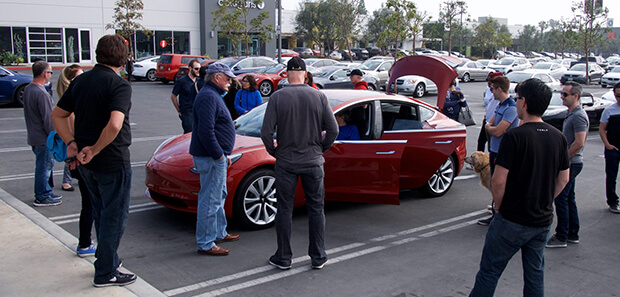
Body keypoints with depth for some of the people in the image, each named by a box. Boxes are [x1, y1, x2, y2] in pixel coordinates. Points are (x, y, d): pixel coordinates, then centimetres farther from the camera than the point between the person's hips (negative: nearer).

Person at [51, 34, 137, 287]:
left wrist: (71, 143, 3)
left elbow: (57, 115, 11)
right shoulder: (119, 85, -18)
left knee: (101, 212, 23)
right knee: (114, 216, 5)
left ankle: (107, 258, 37)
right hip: (112, 162, -8)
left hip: (86, 162, 8)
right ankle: (106, 273, 12)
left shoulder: (80, 81, 6)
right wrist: (94, 150, -21)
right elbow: (114, 125, -33)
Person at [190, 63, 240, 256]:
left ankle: (219, 233, 34)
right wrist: (219, 155, -21)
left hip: (216, 156, 11)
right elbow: (206, 131, -25)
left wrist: (223, 153, 19)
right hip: (211, 158, -11)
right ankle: (205, 244, 2)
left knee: (219, 196, 21)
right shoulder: (208, 97, -17)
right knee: (210, 200, -6)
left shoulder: (212, 95, 17)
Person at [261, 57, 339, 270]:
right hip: (313, 162, 1)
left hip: (286, 162, -1)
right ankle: (318, 257, 17)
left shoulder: (277, 97, -8)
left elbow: (266, 132, -11)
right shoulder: (319, 97, -3)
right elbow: (333, 130, -4)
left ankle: (283, 258, 17)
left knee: (284, 210, 9)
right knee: (316, 209, 11)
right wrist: (321, 149, 11)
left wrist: (274, 151, 6)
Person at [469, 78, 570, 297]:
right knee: (535, 274, 16)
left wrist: (499, 206, -3)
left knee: (489, 271, 7)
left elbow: (499, 181, -19)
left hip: (512, 221, -6)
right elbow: (563, 179, 10)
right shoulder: (558, 138, 2)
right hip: (543, 220, 6)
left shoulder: (515, 136, -18)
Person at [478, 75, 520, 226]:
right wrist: (491, 127, -11)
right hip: (494, 151, 9)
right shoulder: (500, 105, 10)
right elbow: (488, 125, 12)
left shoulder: (511, 108, -20)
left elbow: (497, 131, -25)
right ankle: (495, 215, 28)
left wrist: (489, 127, -5)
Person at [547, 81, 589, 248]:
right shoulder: (572, 114, 15)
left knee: (560, 198, -6)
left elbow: (579, 143, -25)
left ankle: (561, 237, 1)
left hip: (571, 164, -10)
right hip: (568, 163, 10)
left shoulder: (578, 116, -18)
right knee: (569, 198, 15)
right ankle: (573, 234, 23)